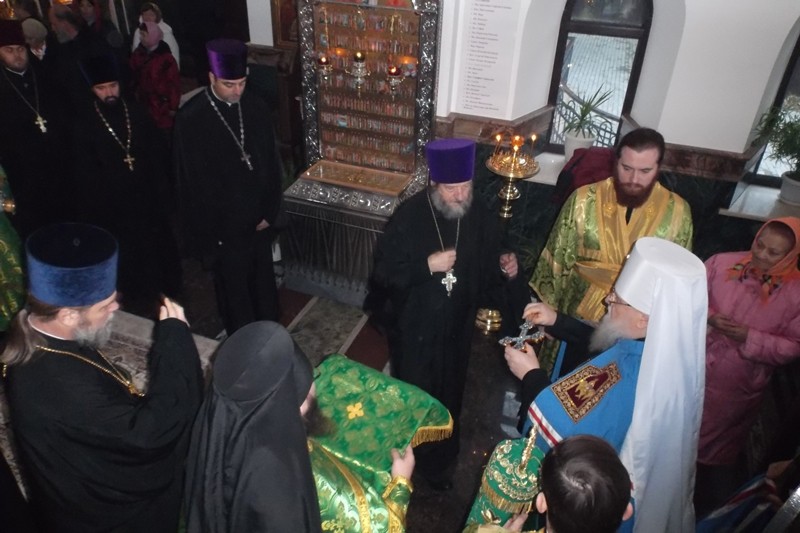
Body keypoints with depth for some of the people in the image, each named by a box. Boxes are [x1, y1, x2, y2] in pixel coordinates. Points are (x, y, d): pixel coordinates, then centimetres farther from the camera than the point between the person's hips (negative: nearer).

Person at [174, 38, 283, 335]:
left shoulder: (256, 109, -3)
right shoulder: (190, 119, -16)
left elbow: (271, 163, 4)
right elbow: (191, 181, -11)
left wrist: (269, 211, 2)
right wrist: (209, 230, -9)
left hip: (259, 219, 4)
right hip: (223, 224, -4)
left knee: (263, 281, 19)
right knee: (234, 287, 12)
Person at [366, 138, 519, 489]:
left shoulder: (481, 219, -7)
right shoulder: (408, 217, -19)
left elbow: (486, 272, 4)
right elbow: (384, 272, -17)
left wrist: (504, 268, -17)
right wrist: (427, 265, -29)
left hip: (456, 328, 4)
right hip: (413, 328, -3)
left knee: (448, 397, 21)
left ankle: (439, 459, 47)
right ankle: (412, 458, 40)